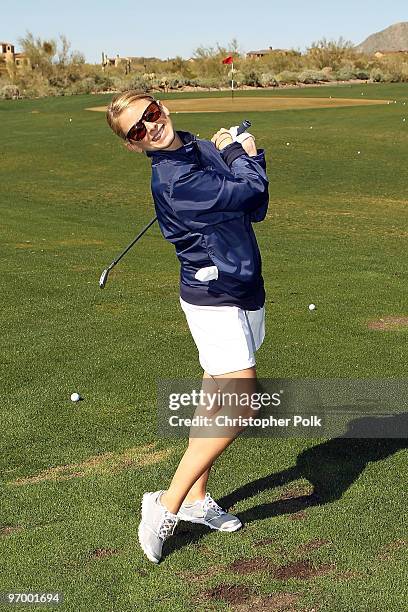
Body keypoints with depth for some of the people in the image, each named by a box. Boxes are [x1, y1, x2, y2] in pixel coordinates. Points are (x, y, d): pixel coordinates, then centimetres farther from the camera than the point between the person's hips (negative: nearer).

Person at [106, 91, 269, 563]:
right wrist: (238, 153, 0)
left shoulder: (205, 150, 8)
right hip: (214, 300, -8)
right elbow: (249, 191, -19)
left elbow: (256, 211, 8)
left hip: (245, 292, 9)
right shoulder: (173, 178, -21)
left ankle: (196, 498, 29)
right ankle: (167, 504, -2)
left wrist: (239, 152, -5)